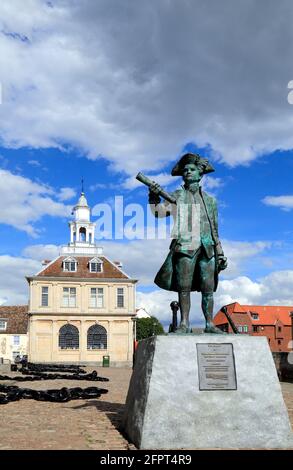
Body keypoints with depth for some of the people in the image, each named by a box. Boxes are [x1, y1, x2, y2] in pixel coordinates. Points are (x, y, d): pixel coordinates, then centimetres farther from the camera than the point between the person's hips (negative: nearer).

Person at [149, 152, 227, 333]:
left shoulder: (210, 200, 19)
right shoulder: (177, 196, 12)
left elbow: (214, 230, 19)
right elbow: (159, 212, -3)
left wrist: (220, 253, 14)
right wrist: (154, 197, -21)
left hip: (207, 249, 2)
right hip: (185, 247, -2)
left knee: (208, 289, 0)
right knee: (184, 288, -4)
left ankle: (210, 324, 6)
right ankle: (184, 323, 1)